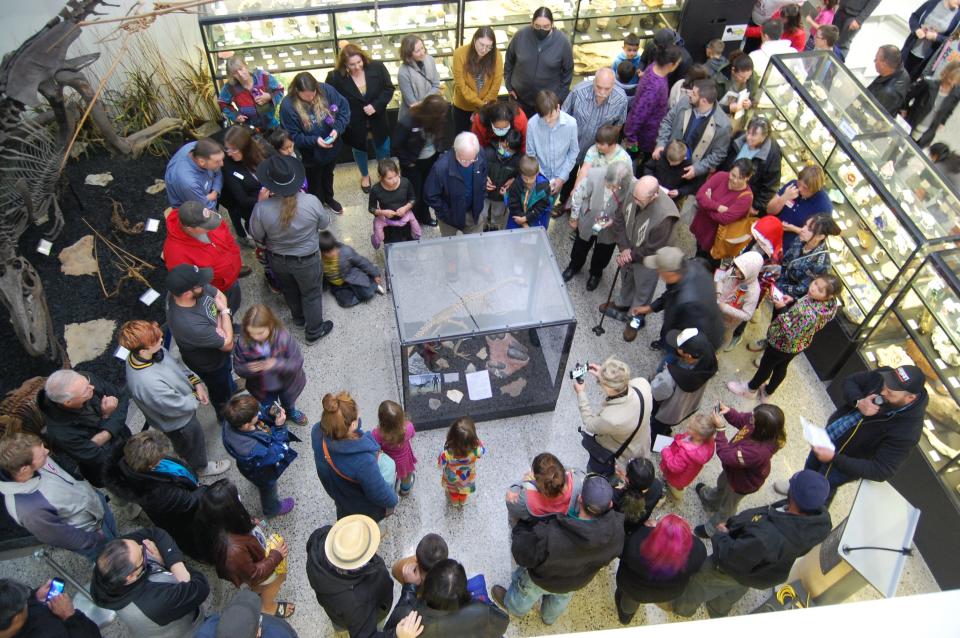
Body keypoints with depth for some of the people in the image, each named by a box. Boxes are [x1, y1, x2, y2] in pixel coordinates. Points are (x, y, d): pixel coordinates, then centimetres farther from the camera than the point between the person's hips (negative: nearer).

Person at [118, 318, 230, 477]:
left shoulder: (152, 350, -23)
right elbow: (177, 406, -31)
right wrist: (196, 398, -13)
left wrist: (196, 382, -12)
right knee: (193, 443, 25)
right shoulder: (147, 382, -46)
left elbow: (176, 364, -3)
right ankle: (201, 467, 55)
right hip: (176, 422, -6)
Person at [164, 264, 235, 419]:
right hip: (210, 365, -6)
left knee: (228, 371, 36)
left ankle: (232, 388, 69)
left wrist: (219, 326, -24)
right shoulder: (188, 324, -46)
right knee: (221, 391, 25)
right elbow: (228, 344, -31)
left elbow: (220, 296, -8)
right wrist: (225, 312, -21)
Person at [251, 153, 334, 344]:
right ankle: (314, 331, 40)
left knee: (289, 291, 30)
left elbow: (256, 235, -10)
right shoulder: (311, 202, -31)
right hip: (306, 260, -2)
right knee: (311, 294, 23)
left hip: (278, 260, 2)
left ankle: (299, 318, 56)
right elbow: (324, 224, -11)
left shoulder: (262, 208, -30)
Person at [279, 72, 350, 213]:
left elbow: (344, 107, -11)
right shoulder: (288, 105, -28)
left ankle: (329, 198, 60)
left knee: (328, 175, 31)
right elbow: (293, 136, -22)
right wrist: (315, 140, -35)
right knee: (314, 182, 22)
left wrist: (337, 128, -27)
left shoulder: (326, 90, -21)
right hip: (311, 154, -3)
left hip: (332, 147, 4)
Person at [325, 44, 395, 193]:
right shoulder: (336, 77, -22)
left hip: (377, 119, 1)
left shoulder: (377, 67, -17)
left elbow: (389, 89, -8)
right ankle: (365, 175, 52)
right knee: (359, 150, 23)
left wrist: (376, 105, -21)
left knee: (383, 148, 20)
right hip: (354, 123, -1)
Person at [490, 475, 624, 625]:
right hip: (577, 583, 4)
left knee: (526, 593, 33)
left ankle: (512, 606, 65)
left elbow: (522, 554, -29)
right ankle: (550, 617, 69)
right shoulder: (617, 528, -36)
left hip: (543, 580, -3)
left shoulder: (549, 537, -49)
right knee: (561, 598, 39)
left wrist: (521, 527, -13)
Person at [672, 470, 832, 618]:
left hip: (734, 570, -6)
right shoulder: (821, 518, -29)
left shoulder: (765, 537, -51)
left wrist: (721, 535, -12)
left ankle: (683, 608, 59)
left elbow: (730, 557, -33)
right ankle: (718, 614, 69)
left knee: (698, 584, 29)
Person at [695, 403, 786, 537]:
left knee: (727, 507, 26)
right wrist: (728, 412, -26)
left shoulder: (758, 451, -50)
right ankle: (710, 501, 73)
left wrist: (720, 428, -38)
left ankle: (712, 530, 56)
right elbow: (741, 419, -8)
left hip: (741, 481, -7)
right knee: (722, 485, 39)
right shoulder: (760, 422, -30)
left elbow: (727, 456, -39)